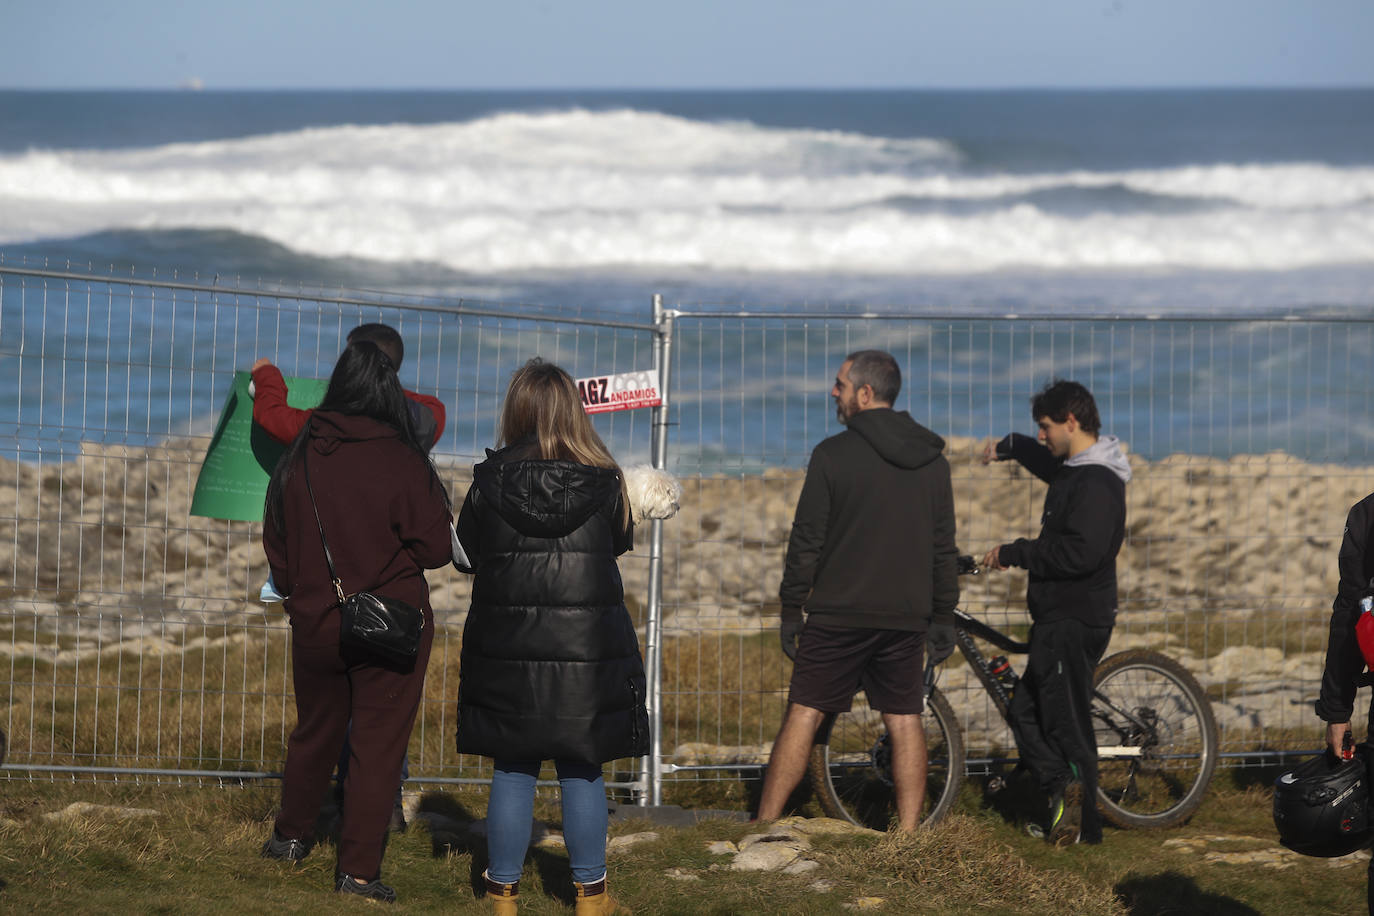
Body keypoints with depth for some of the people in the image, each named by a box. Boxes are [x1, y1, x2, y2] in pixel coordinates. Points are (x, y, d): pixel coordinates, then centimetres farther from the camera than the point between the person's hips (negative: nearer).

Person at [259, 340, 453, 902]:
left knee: (314, 731, 22)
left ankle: (292, 836, 37)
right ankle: (358, 869, 2)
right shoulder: (402, 463, -18)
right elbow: (437, 548, -13)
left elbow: (275, 548, 7)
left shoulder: (297, 462, -5)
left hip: (314, 623, 4)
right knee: (378, 744, 3)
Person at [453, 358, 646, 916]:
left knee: (512, 772, 7)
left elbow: (468, 554, 5)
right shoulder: (603, 483, -7)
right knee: (582, 774, 9)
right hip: (588, 652, 0)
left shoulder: (488, 484, -7)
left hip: (505, 653, 0)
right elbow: (621, 541, 9)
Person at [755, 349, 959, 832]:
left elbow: (806, 542, -7)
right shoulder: (932, 461, 8)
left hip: (839, 613, -4)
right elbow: (944, 547, 11)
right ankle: (908, 834, 5)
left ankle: (764, 827, 1)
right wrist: (943, 616, 16)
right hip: (905, 618, 4)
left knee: (804, 715, 0)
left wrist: (791, 610, 0)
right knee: (905, 721, 7)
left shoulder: (834, 454, -8)